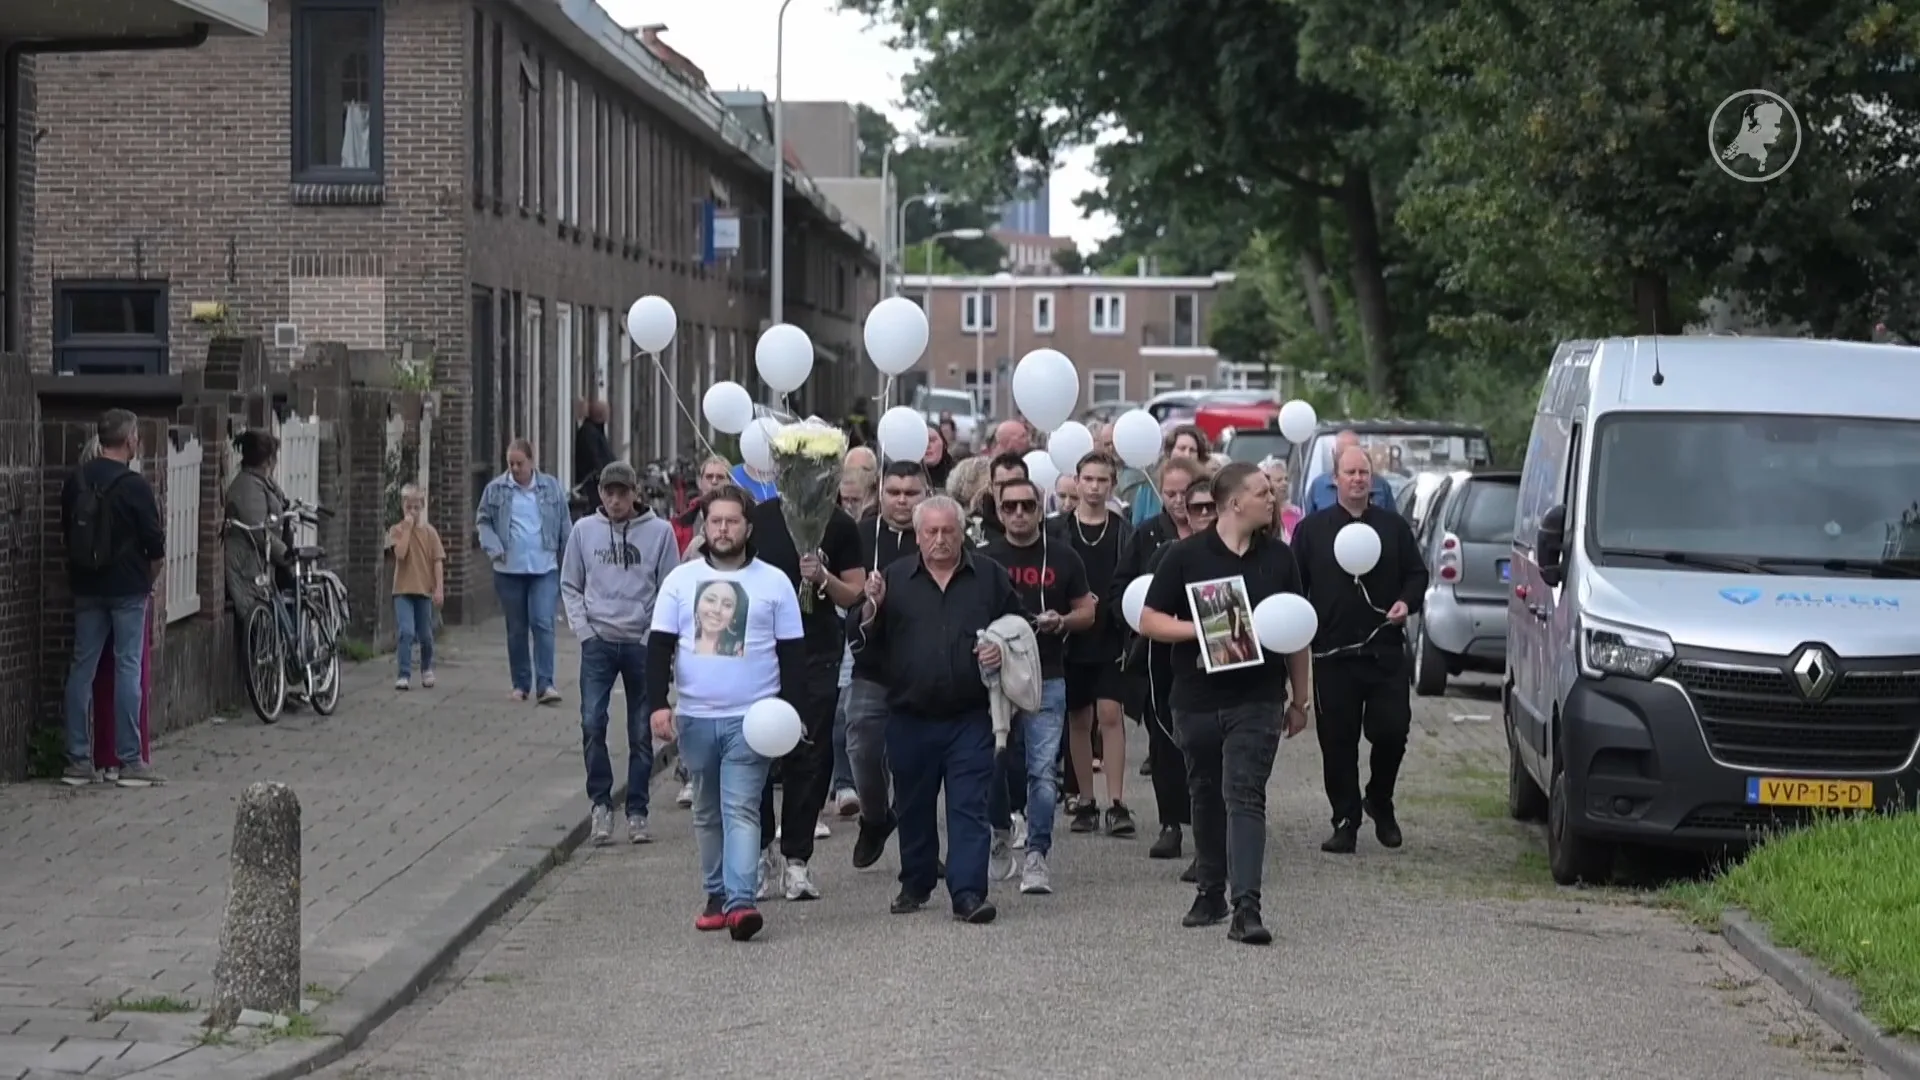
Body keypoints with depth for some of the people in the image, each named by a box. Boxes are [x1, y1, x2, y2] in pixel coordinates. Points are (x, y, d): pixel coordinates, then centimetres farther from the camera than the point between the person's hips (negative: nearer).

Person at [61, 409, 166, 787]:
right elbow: (156, 546, -11)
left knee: (82, 668, 7)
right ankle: (130, 761, -1)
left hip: (86, 589, 5)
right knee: (128, 668, -1)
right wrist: (149, 580, 7)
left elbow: (67, 530, 11)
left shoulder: (75, 482, 4)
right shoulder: (135, 486, -12)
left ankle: (78, 760, 8)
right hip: (128, 589, -5)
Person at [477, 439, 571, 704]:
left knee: (543, 623, -11)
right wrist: (494, 548, -8)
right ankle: (521, 684, 18)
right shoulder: (495, 489, 2)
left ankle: (545, 684, -11)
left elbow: (565, 526, 8)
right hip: (509, 570, 1)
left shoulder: (551, 487, 4)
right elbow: (483, 521, 8)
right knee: (516, 629, 8)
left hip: (545, 569, -1)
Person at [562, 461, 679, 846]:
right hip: (598, 641, 1)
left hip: (642, 644, -1)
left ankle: (636, 812, 13)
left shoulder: (659, 532, -3)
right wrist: (583, 629, -1)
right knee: (592, 724, -11)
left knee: (642, 733, 5)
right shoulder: (584, 530, 3)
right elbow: (570, 585, 10)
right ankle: (601, 804, 1)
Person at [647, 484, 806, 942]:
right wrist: (658, 704, -7)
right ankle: (716, 895, 21)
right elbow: (659, 646, 4)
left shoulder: (774, 582, 2)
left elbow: (792, 653, 4)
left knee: (741, 809, -12)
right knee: (707, 812, 11)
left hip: (751, 718, -3)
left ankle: (741, 901, -21)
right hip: (695, 717, 3)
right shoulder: (680, 579, 5)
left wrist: (791, 710, -4)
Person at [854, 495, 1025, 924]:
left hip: (970, 717, -1)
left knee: (969, 806, -6)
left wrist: (1004, 648, -7)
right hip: (910, 716, 2)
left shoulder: (989, 576, 5)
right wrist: (872, 608, -13)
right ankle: (915, 885, 28)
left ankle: (968, 893, -9)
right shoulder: (895, 578, 6)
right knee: (913, 807, 12)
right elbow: (865, 640, 5)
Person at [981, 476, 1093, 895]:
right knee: (995, 763, 9)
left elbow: (1087, 612, 11)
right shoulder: (984, 559, 6)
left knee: (1042, 770, -9)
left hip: (1047, 678, -1)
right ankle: (1000, 832, 33)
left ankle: (1036, 856, -7)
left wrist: (1061, 622, -9)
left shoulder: (1063, 558, 6)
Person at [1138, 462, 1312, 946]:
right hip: (1197, 700, 0)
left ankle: (1246, 907, -18)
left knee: (1245, 797, -11)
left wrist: (1299, 698, 13)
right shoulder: (1185, 555, -1)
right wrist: (1198, 629, -17)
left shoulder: (1278, 557, 7)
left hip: (1257, 701, 0)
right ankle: (1210, 893, 27)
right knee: (1206, 797, 12)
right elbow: (1149, 621, -1)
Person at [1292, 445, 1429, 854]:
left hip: (1385, 651, 0)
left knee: (1391, 729, -5)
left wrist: (1407, 602, -6)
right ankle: (1345, 820, 9)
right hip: (1333, 653, 0)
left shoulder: (1394, 527, 11)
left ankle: (1379, 801, 20)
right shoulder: (1312, 529, 8)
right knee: (1338, 740, 0)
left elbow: (1417, 574, 14)